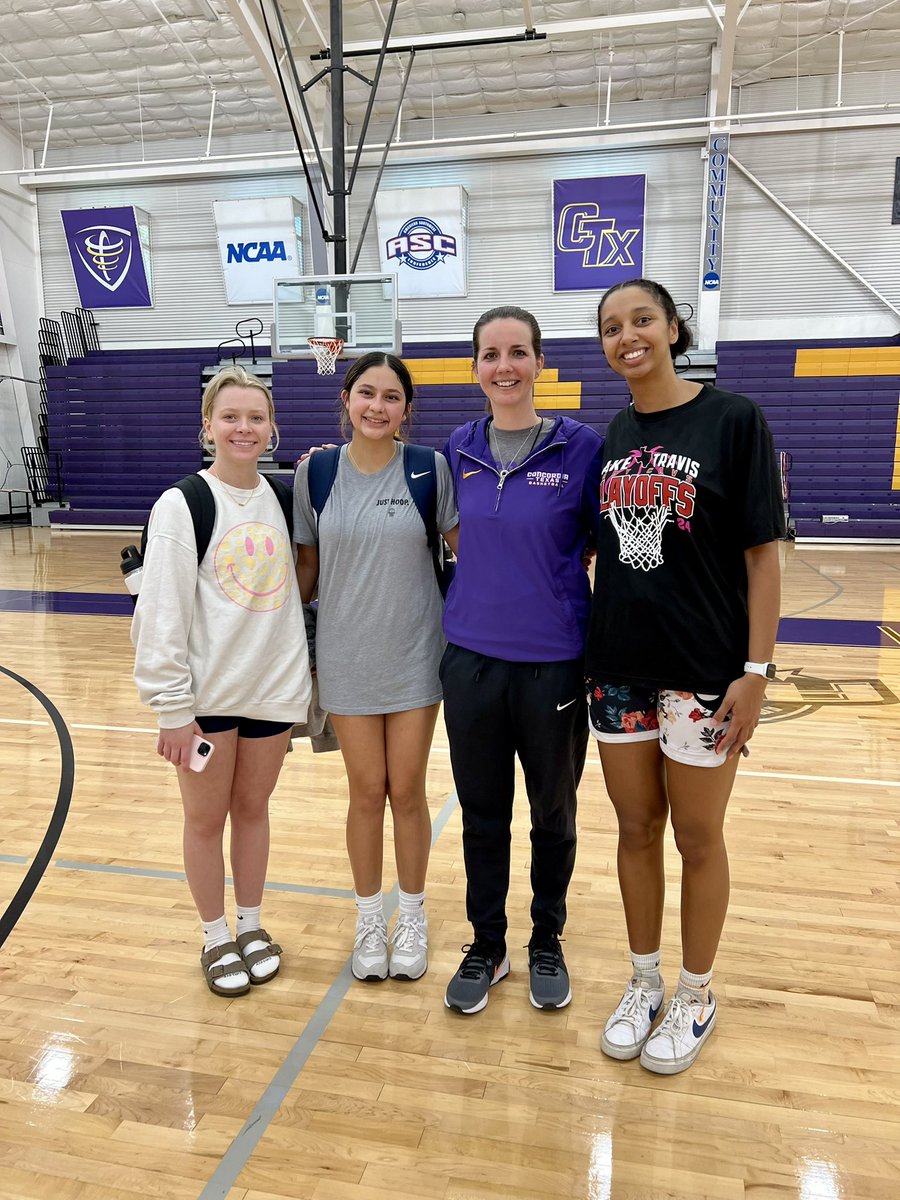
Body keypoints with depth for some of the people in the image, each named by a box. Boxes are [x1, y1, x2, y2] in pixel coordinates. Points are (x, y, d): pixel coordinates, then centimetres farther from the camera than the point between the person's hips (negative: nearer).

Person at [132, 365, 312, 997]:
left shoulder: (282, 499, 5)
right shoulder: (182, 505, -8)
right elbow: (161, 614, -11)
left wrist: (304, 670, 7)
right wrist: (173, 707, -13)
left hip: (274, 686, 3)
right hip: (207, 692, -3)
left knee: (253, 808, 16)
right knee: (206, 818, 11)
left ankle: (253, 925, 34)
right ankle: (216, 937, 30)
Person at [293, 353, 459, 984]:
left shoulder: (429, 469, -5)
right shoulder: (316, 472, -1)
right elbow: (308, 563, 6)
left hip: (415, 653, -1)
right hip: (347, 654, 1)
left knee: (407, 791, 8)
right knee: (367, 791, 9)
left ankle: (412, 915, 31)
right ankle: (370, 917, 31)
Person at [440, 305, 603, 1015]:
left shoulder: (581, 445, -7)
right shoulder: (460, 449, 3)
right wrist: (482, 600, 10)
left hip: (554, 663, -2)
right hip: (472, 660, 3)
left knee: (553, 814, 15)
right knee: (482, 814, 14)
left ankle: (547, 943, 37)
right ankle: (487, 946, 34)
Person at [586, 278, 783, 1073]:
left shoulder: (733, 419, -6)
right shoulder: (612, 435, 8)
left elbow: (762, 553, -9)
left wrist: (756, 670, -14)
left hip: (702, 669, -4)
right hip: (618, 665, 5)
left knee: (697, 836, 9)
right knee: (636, 829, 15)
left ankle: (696, 996, 31)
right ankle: (645, 981, 34)